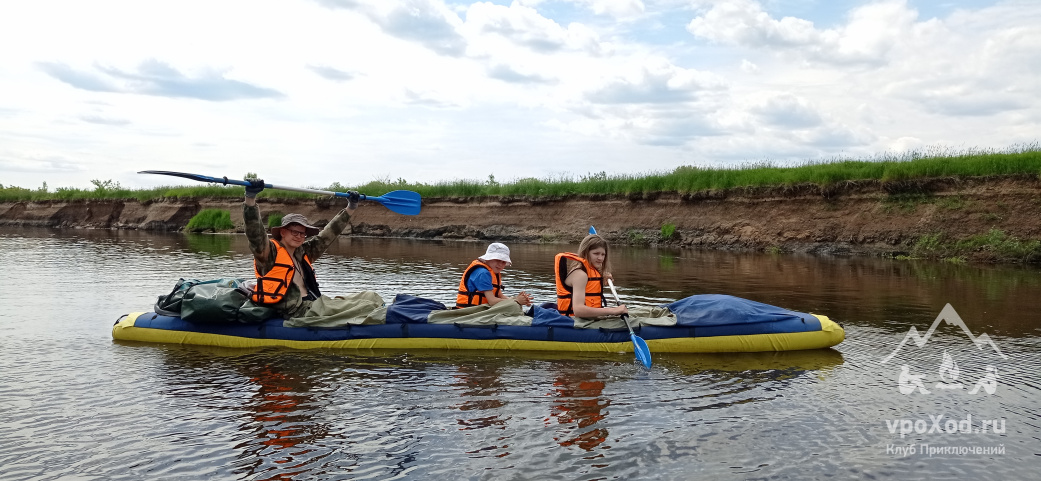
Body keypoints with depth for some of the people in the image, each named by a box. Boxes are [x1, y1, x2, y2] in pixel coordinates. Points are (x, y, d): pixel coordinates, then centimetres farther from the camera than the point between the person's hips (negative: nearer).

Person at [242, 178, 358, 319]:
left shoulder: (303, 252, 22)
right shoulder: (270, 252, 2)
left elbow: (327, 235, 27)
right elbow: (255, 233, -15)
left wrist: (350, 209, 28)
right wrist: (250, 198, -28)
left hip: (313, 305, 8)